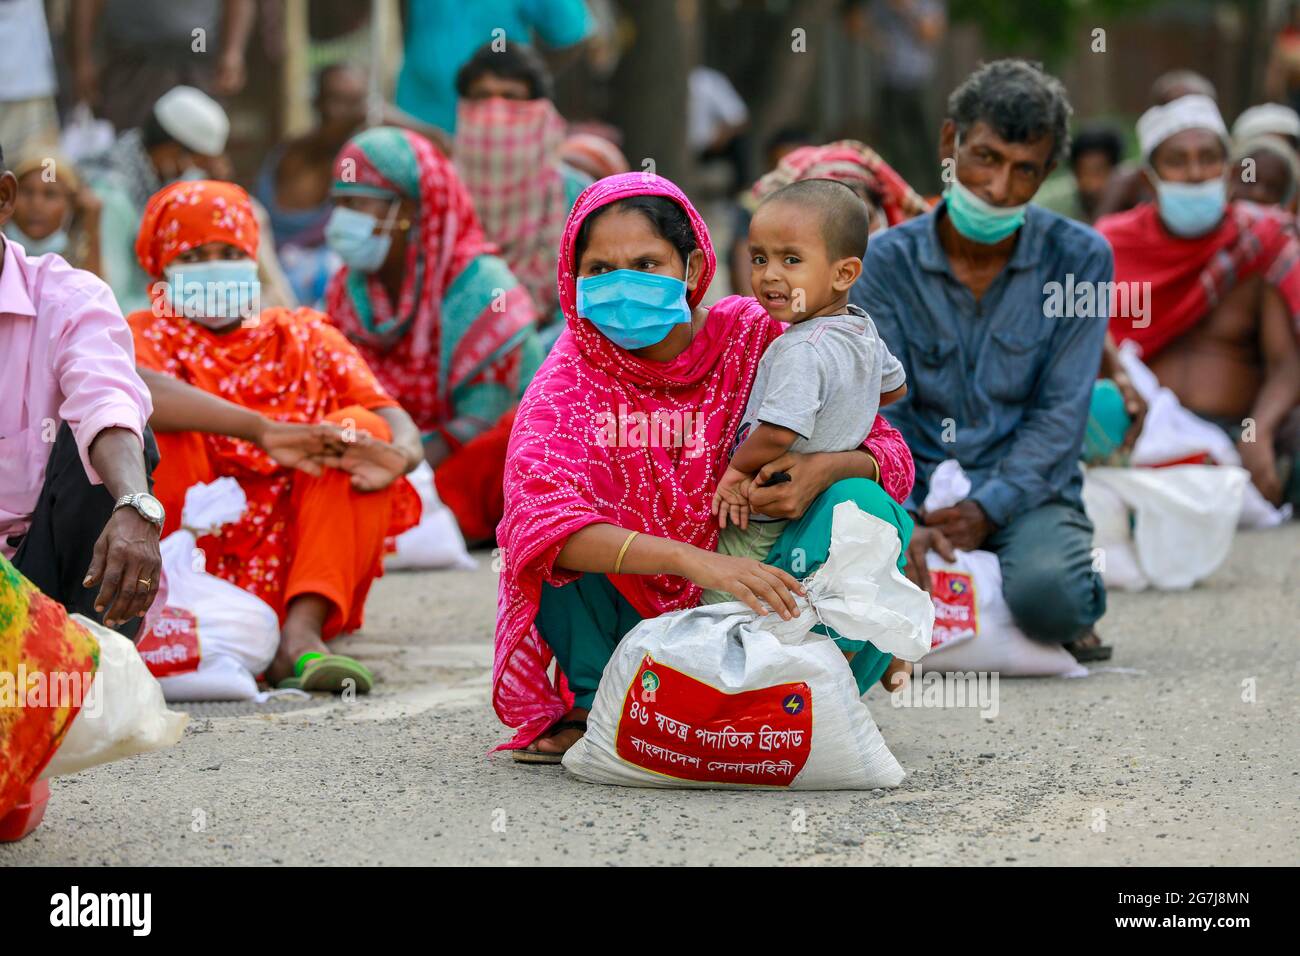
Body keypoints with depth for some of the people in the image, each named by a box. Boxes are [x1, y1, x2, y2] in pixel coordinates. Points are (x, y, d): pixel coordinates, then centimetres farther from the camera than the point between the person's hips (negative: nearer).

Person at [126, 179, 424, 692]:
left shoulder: (305, 337, 18)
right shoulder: (148, 333, 10)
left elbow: (397, 423, 3)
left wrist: (398, 454, -24)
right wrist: (266, 432, -31)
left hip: (297, 571, 2)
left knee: (363, 428, -15)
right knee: (150, 420, -19)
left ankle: (302, 635, -33)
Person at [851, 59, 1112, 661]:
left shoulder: (1079, 260, -2)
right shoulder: (887, 263, 0)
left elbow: (1060, 414, -5)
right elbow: (877, 416, -5)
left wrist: (987, 509, -19)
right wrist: (905, 522, -23)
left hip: (1028, 497, -1)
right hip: (915, 495, 1)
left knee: (1048, 596, -34)